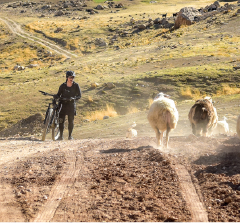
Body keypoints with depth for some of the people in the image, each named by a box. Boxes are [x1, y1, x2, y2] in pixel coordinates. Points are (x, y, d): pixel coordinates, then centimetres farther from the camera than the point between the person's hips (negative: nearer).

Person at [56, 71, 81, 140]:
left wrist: (73, 98, -22)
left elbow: (79, 95, -4)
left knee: (71, 121, 1)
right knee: (61, 120, -7)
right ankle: (61, 135, 0)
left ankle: (70, 135, 12)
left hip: (71, 104, -1)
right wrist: (56, 97, -16)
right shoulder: (63, 85, 1)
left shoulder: (76, 86, -2)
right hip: (63, 104, 1)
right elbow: (59, 94, 6)